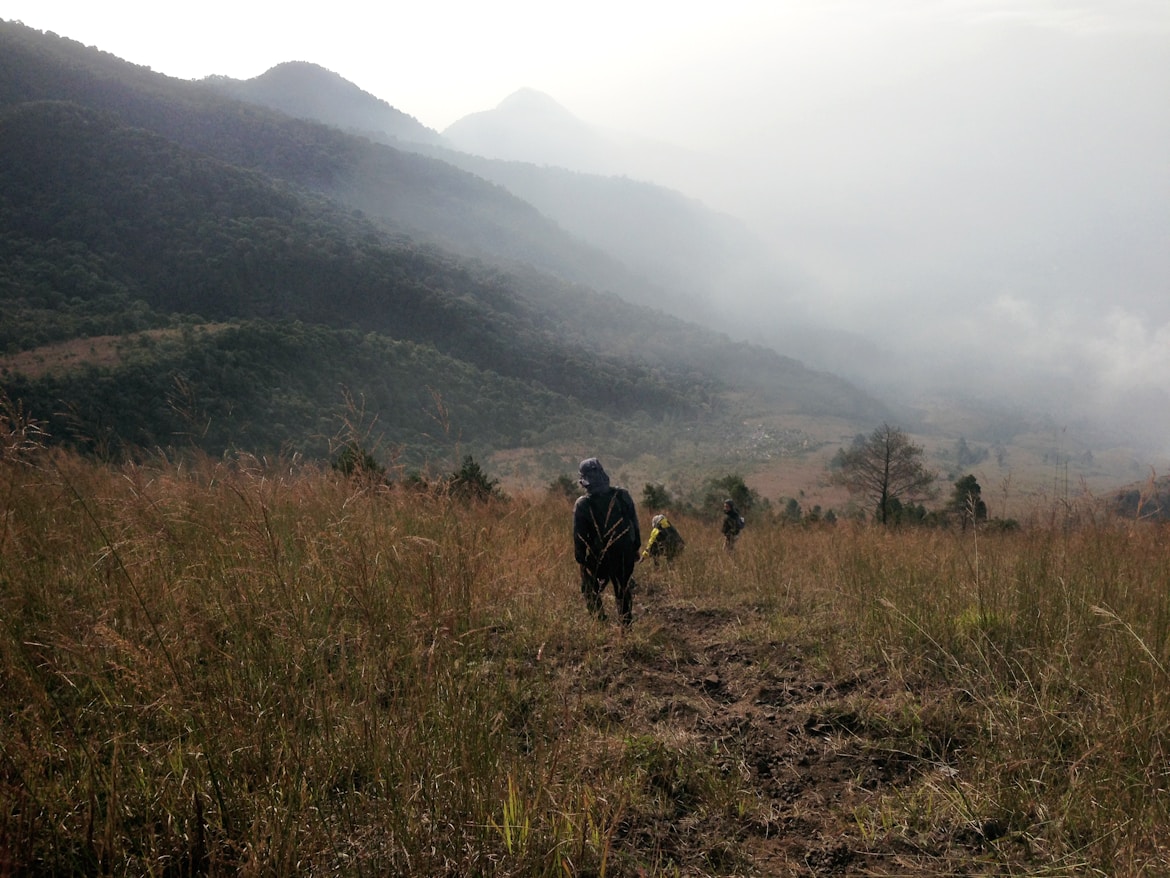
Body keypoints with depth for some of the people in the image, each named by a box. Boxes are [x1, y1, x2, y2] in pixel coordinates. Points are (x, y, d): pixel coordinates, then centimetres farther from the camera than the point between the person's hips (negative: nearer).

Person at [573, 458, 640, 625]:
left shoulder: (582, 504, -12)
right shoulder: (622, 495, -6)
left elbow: (579, 535, -7)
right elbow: (634, 523, 1)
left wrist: (580, 558, 4)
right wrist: (635, 548, 12)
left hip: (597, 558, -2)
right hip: (624, 555, 2)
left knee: (591, 592, 16)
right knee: (624, 592, 15)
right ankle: (626, 626, 19)